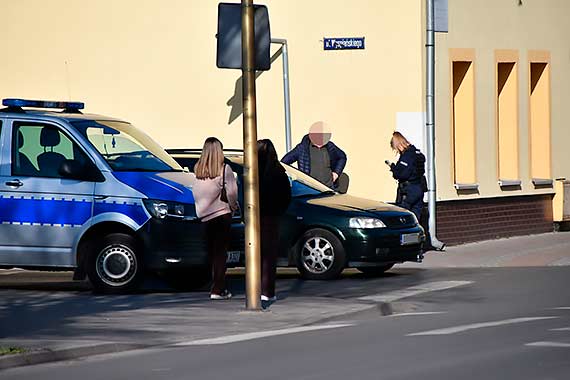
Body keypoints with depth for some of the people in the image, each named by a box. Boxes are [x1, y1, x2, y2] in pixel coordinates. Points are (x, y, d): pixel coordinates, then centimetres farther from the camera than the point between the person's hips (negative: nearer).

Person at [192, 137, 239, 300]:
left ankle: (219, 286, 18)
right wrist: (234, 206, 6)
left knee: (212, 252, 13)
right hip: (222, 213, -4)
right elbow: (231, 192, -12)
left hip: (205, 216, 4)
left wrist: (201, 208, 13)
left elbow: (195, 192, 2)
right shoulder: (224, 169, -11)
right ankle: (218, 289, -6)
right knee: (220, 252, -2)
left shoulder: (198, 170, 0)